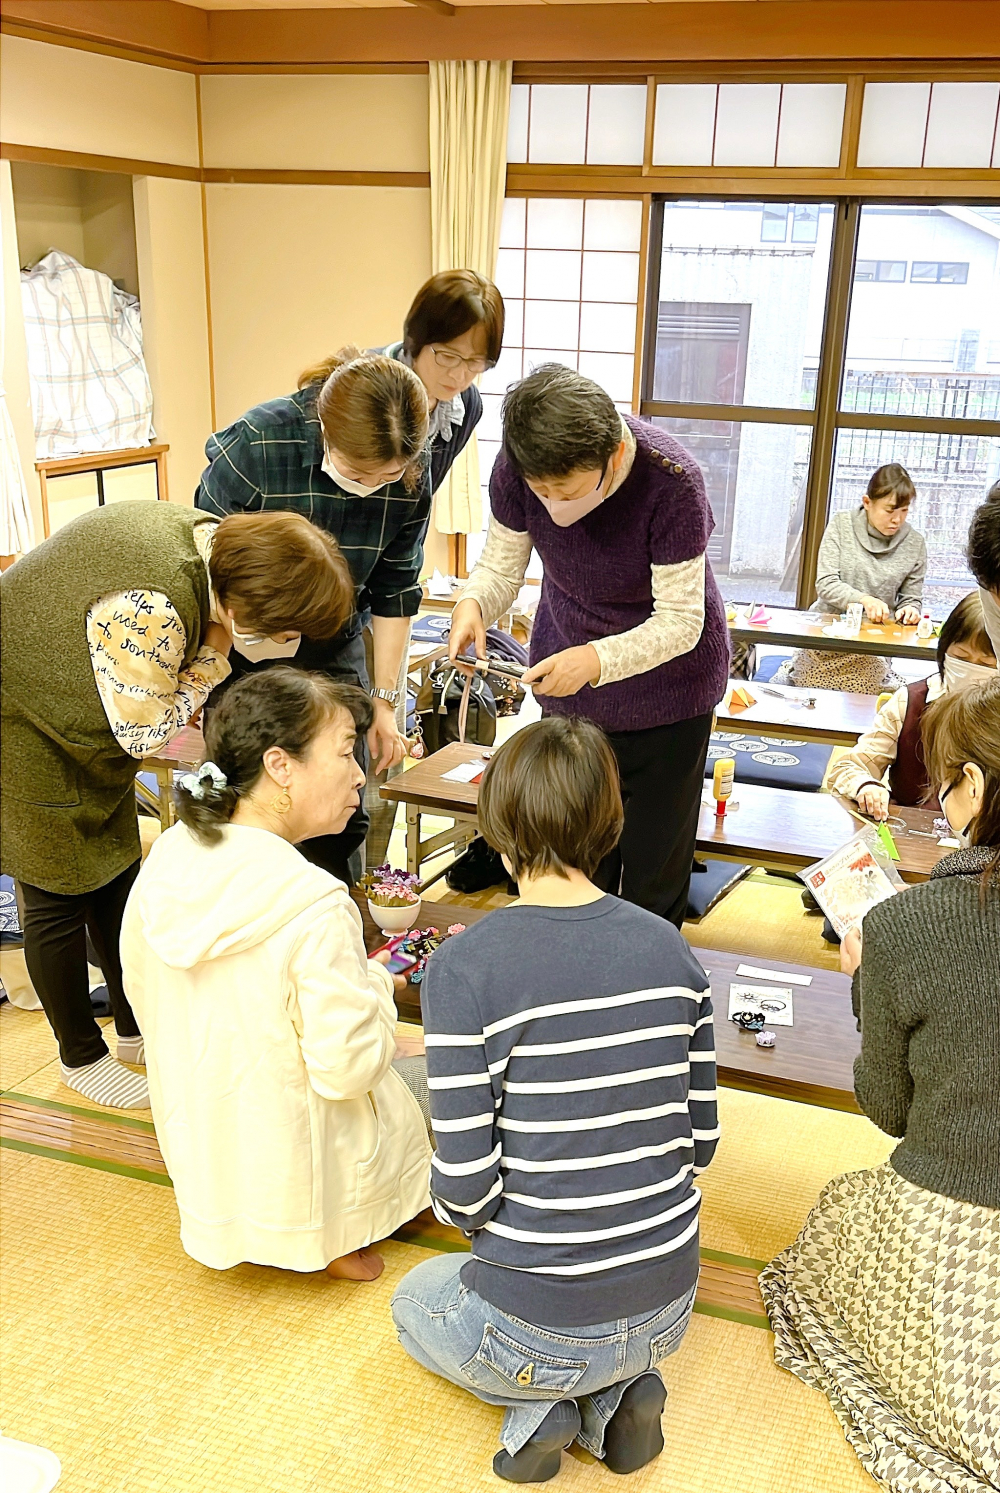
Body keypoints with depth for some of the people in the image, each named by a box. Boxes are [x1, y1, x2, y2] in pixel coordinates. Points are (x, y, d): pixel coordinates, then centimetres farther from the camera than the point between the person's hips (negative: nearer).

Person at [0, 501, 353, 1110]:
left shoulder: (207, 539, -11)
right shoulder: (150, 608, -40)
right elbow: (144, 733, -26)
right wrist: (212, 659, -22)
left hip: (78, 726, 9)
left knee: (117, 878, 16)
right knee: (60, 898, 4)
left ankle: (136, 1027, 33)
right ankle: (82, 1058, 25)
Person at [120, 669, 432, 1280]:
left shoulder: (167, 856, -10)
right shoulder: (315, 908, -32)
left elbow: (141, 993, 5)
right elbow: (349, 1067, -26)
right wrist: (375, 980, -8)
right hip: (293, 1178, -7)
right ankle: (336, 1241, 12)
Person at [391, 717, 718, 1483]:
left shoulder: (463, 967, -22)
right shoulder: (671, 949, -8)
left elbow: (465, 1181, -19)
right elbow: (701, 1139, 0)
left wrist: (464, 1213, 4)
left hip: (541, 1324, -4)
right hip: (669, 1305, 4)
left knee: (416, 1297, 31)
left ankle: (539, 1402, 8)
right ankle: (620, 1390, 13)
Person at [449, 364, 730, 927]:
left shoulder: (671, 481, -30)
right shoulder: (516, 470, -19)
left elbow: (681, 620, -26)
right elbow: (501, 567, -6)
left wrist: (596, 660, -42)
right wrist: (473, 604, -30)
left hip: (667, 681, -3)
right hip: (567, 685, 3)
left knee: (655, 870, 6)